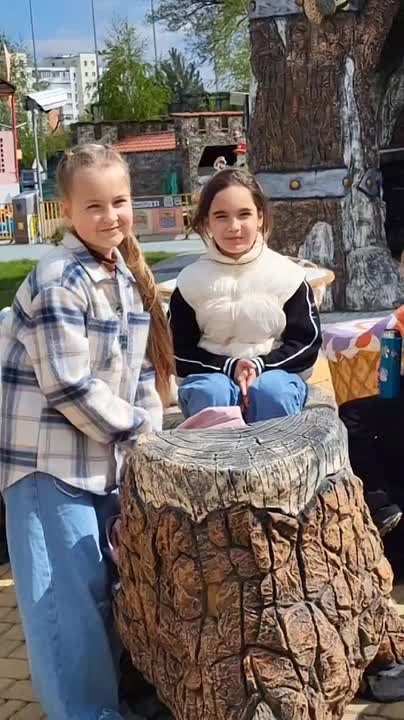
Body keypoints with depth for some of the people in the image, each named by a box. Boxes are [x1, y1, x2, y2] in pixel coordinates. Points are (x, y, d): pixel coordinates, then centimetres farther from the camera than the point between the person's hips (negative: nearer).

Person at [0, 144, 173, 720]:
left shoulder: (129, 277, 7)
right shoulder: (58, 283, -18)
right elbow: (70, 387, -21)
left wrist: (150, 435, 3)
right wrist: (138, 427, -11)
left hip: (110, 458, 8)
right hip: (50, 462, -8)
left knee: (114, 585, 17)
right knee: (70, 600, -3)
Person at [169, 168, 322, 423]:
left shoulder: (286, 275, 2)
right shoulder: (191, 281, 2)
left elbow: (306, 343, 3)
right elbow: (179, 353, 3)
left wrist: (260, 366, -13)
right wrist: (229, 368, -13)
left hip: (275, 372, 0)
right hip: (211, 375, 0)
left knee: (271, 391, -34)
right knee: (212, 393, -34)